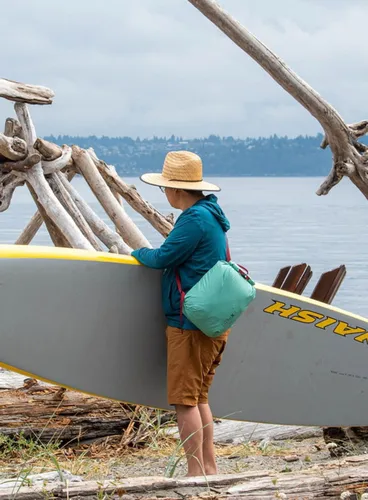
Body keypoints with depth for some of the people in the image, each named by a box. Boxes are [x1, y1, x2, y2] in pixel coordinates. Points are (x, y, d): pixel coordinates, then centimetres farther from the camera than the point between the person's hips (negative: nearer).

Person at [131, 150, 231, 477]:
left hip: (190, 324, -10)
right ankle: (210, 469, 18)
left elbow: (163, 258, -14)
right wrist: (149, 255, 14)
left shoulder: (194, 219, -17)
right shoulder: (212, 214, 15)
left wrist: (139, 253, 6)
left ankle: (196, 474, -4)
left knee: (185, 400, -6)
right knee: (198, 398, 15)